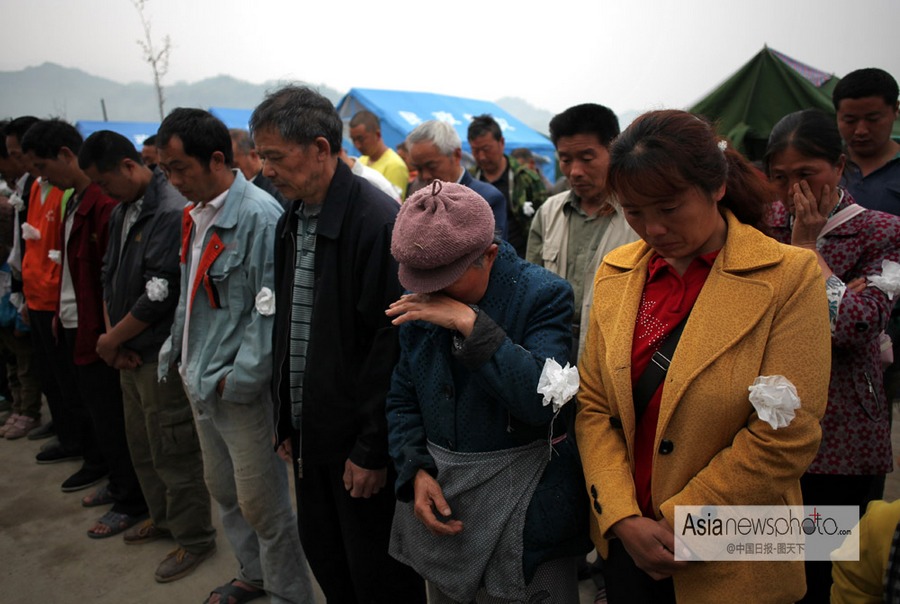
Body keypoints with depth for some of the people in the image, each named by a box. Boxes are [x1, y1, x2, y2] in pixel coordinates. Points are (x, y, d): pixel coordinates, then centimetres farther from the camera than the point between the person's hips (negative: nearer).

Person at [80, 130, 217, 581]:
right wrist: (112, 336, -1)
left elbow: (160, 294, -23)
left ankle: (194, 538, 22)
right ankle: (163, 518, 41)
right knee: (141, 444, 21)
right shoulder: (121, 211, 9)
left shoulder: (172, 213, -20)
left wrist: (112, 340, -11)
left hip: (161, 354, -9)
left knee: (173, 451, 4)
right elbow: (109, 275, 12)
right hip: (131, 351, 9)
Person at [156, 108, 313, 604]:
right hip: (200, 381, 9)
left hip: (240, 389, -9)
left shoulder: (259, 216, -19)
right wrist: (176, 353, 14)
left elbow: (271, 309, -22)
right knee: (222, 489, 22)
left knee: (261, 502, 4)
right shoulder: (196, 214, 9)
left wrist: (240, 377, -19)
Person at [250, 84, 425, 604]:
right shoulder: (292, 220, 7)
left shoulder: (379, 222, -20)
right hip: (310, 433, 8)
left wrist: (373, 448, -18)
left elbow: (392, 343, -22)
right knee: (326, 561, 22)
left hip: (360, 441, -8)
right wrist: (288, 420, 13)